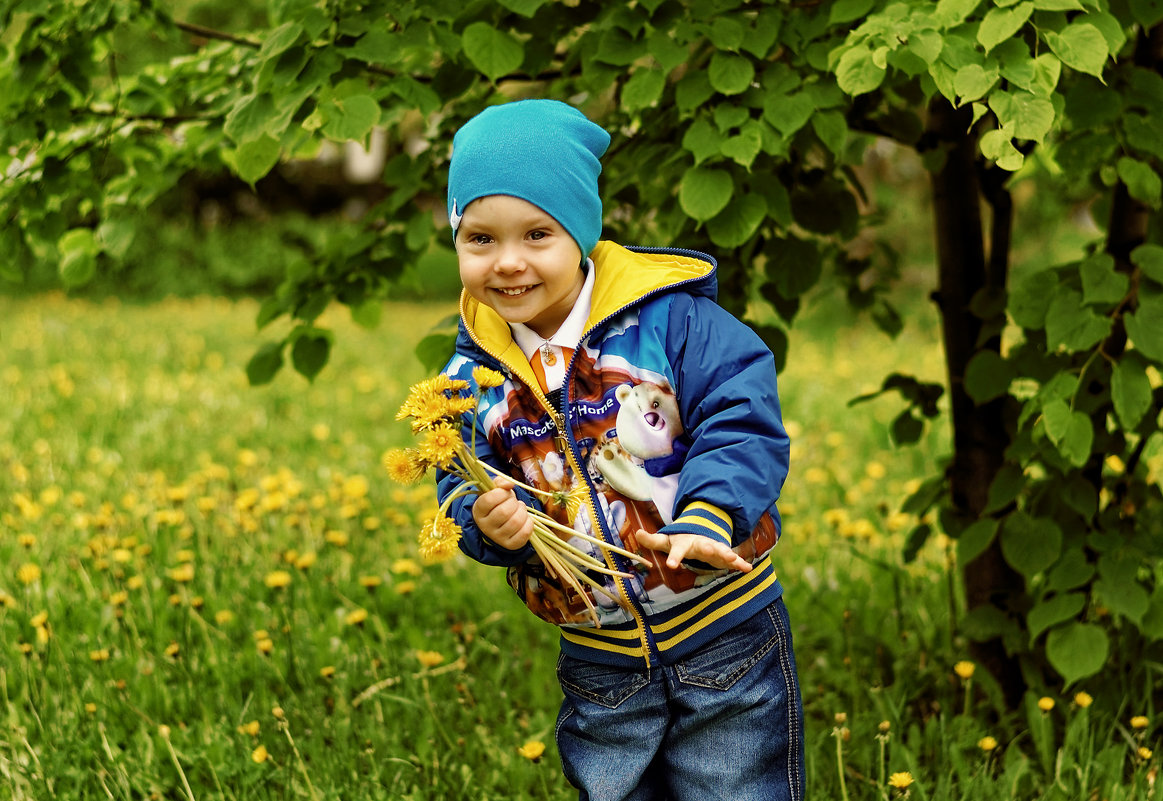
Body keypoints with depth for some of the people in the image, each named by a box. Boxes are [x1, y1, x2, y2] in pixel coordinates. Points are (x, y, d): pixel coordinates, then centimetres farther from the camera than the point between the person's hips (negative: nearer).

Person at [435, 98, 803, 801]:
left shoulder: (673, 319, -13)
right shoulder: (474, 375, 0)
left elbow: (741, 429, -18)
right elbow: (464, 485, 4)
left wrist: (706, 519, -35)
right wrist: (488, 521, -20)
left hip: (724, 638, -3)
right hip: (600, 663, 4)